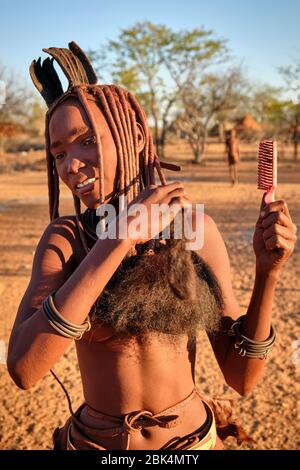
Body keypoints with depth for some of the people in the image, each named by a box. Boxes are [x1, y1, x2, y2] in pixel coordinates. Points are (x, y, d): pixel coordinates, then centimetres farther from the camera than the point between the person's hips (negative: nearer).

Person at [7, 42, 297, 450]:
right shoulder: (63, 239, -12)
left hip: (192, 438, 1)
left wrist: (267, 273, -22)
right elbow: (23, 369, -29)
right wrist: (121, 237, -31)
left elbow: (242, 378, -8)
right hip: (94, 441, 0)